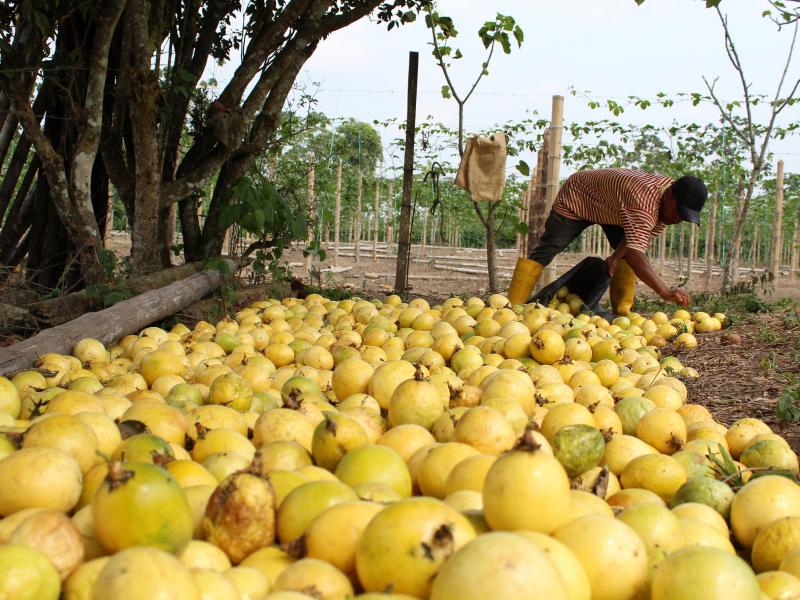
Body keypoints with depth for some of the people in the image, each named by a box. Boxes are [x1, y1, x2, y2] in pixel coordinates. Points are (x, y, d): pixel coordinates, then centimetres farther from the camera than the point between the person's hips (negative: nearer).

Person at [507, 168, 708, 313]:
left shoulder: (672, 202, -16)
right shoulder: (642, 199, -44)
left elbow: (640, 233, -8)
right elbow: (634, 253, -51)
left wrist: (616, 256, -24)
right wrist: (665, 292, -58)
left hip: (609, 208, 8)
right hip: (576, 197, -8)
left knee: (626, 256, -6)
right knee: (546, 250, -14)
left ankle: (622, 312, -3)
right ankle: (512, 308, -15)